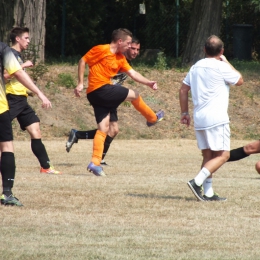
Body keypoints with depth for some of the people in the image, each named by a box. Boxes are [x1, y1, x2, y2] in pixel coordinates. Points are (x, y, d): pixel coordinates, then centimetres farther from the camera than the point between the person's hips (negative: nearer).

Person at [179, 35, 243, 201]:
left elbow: (183, 89, 15)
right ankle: (197, 182, -20)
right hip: (216, 119, -7)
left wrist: (185, 112, 21)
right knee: (223, 155, -5)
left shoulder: (196, 67, 13)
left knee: (208, 156, 12)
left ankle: (208, 193, 6)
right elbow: (239, 80, 5)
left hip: (199, 119, 7)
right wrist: (227, 62, 14)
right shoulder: (221, 67, -8)